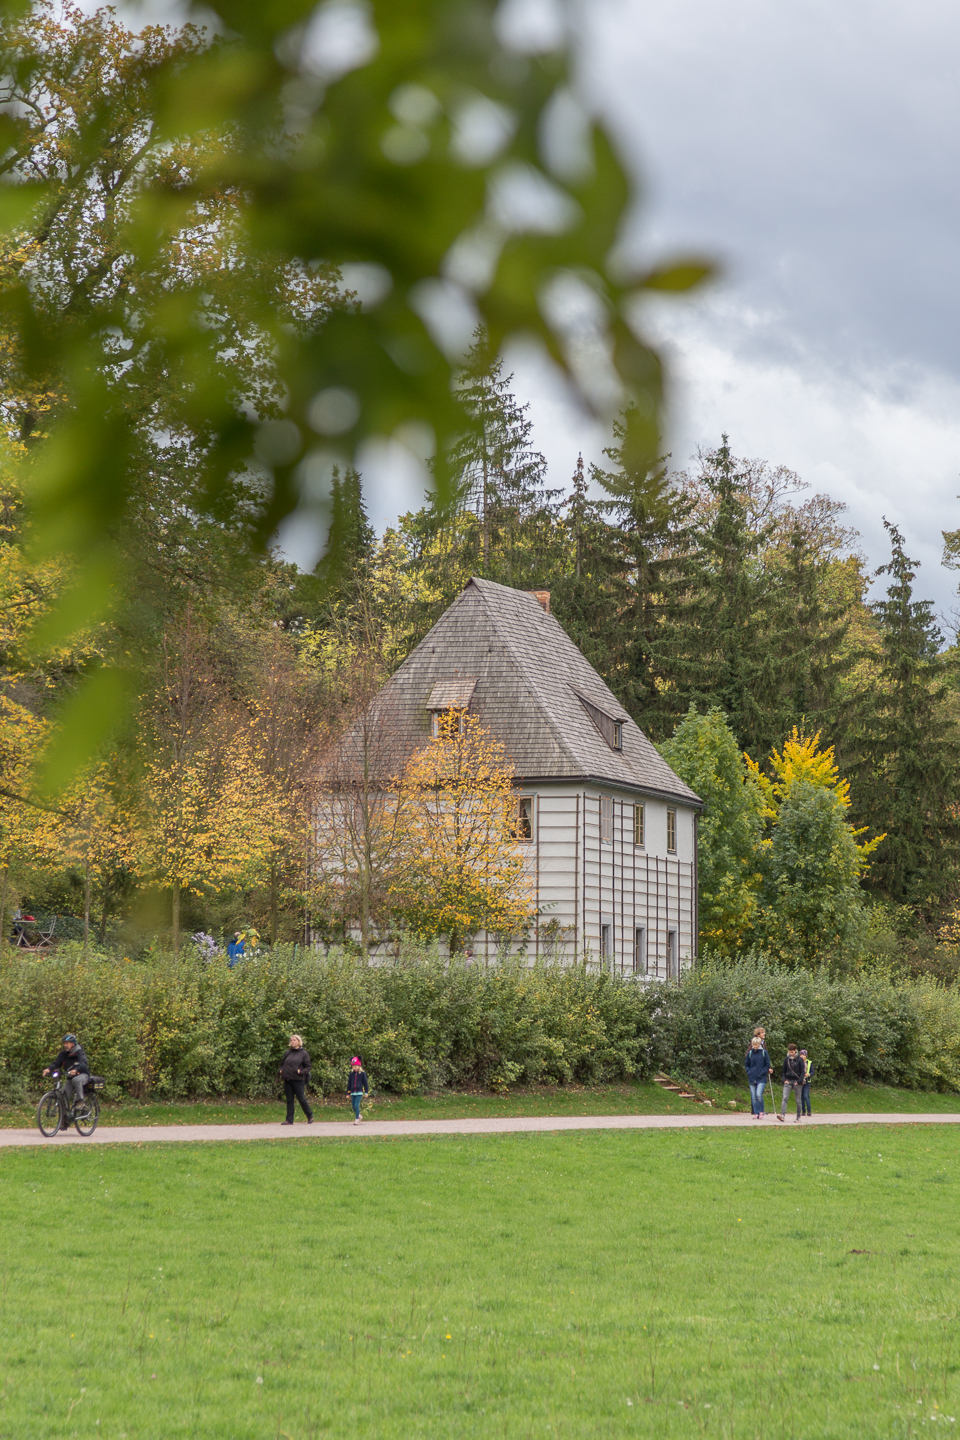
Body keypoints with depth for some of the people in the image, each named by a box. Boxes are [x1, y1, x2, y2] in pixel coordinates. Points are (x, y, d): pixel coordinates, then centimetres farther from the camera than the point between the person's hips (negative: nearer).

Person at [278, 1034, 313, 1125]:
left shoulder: (303, 1053, 1)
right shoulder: (288, 1052, 12)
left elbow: (307, 1067, 2)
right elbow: (282, 1064, 23)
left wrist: (301, 1071, -15)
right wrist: (281, 1070, 3)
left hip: (298, 1080, -4)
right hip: (287, 1080, 4)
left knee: (302, 1099, -1)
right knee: (289, 1100, 6)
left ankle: (310, 1116, 17)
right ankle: (289, 1119, 9)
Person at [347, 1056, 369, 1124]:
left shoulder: (362, 1073, -3)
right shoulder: (351, 1073, 8)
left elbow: (365, 1083, 1)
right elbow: (349, 1083, 13)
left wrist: (366, 1092, 1)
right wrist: (348, 1093, 13)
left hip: (359, 1092, -5)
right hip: (353, 1092, 5)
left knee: (356, 1105, -14)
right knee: (353, 1106, 7)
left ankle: (357, 1119, -5)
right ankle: (359, 1116, 30)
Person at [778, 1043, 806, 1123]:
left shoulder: (799, 1060, -1)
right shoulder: (786, 1059, 7)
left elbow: (802, 1072, 0)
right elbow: (784, 1071, 15)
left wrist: (799, 1081, -11)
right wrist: (784, 1080, 0)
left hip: (797, 1081, -2)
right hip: (788, 1081, 2)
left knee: (798, 1100, 4)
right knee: (785, 1098, -14)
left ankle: (798, 1117, 10)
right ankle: (783, 1115, -24)